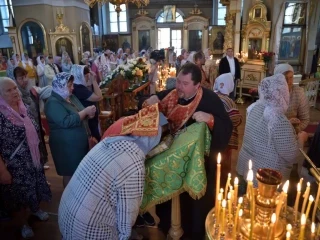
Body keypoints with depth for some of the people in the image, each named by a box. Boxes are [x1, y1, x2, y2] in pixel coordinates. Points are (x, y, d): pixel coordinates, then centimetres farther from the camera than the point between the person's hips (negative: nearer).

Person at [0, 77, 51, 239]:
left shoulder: (24, 108, -1)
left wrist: (38, 153, 15)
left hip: (33, 159, 6)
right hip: (14, 165, -6)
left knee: (35, 187, 23)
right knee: (20, 193, 13)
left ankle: (35, 209, 52)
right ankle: (24, 223, 38)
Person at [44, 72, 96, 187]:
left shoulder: (71, 97, 8)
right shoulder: (53, 103, -19)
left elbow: (79, 116, 20)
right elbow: (67, 121, -31)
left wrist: (88, 113, -3)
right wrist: (86, 111, -24)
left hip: (79, 142, 9)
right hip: (66, 145, -9)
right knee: (70, 173, 5)